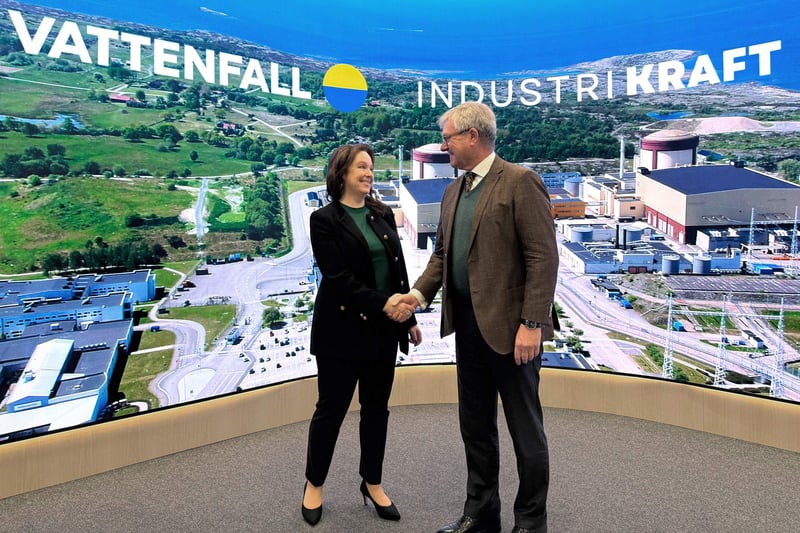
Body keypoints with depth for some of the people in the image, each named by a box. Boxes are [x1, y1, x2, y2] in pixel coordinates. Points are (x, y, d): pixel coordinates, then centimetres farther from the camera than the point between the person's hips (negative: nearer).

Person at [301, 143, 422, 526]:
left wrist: (409, 318, 10)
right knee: (332, 408, 7)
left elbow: (399, 269, 11)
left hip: (384, 330, 5)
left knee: (377, 408, 13)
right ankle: (314, 484, 26)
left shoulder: (383, 215, 9)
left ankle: (372, 483, 29)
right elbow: (337, 277, -14)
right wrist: (383, 304, -19)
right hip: (343, 329, -5)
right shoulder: (325, 219, -6)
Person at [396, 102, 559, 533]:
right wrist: (420, 292, 0)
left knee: (525, 430, 7)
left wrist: (532, 323, -20)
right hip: (468, 324, 8)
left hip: (511, 325, -8)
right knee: (474, 425, 17)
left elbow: (544, 257, -15)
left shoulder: (519, 182, -10)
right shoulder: (453, 192, 13)